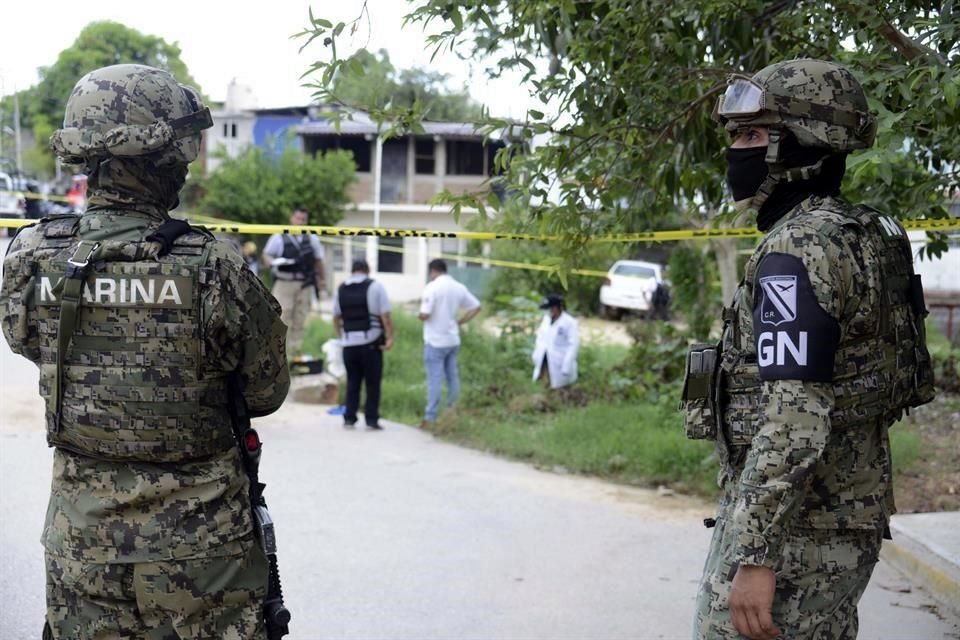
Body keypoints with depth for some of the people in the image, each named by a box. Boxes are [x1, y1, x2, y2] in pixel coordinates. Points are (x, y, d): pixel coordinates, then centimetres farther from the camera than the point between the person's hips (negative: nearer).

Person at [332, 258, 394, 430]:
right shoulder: (375, 286, -3)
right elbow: (385, 316, -9)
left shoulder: (341, 289, 10)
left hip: (349, 343, 4)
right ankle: (371, 419, 1)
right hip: (371, 341, -4)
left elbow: (336, 317, 15)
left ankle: (349, 418, 11)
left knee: (352, 382, 12)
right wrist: (390, 337, -4)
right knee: (373, 382, 3)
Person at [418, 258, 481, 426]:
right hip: (453, 340, 6)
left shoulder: (432, 287, -14)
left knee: (434, 380, -3)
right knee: (453, 377, 15)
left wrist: (420, 316, 1)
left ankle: (430, 418, -1)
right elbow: (476, 307, 10)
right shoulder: (459, 287, 6)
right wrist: (460, 321, 11)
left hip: (435, 341, -6)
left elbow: (425, 314, -21)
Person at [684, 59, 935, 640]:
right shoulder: (867, 238, 12)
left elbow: (794, 416, -26)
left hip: (794, 525, -10)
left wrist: (755, 555, -27)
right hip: (847, 516, 10)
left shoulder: (798, 249, -18)